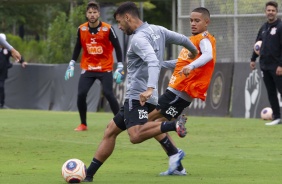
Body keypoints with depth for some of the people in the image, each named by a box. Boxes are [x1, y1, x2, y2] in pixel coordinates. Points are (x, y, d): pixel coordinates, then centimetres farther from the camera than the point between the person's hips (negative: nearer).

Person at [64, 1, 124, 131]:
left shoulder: (108, 29, -11)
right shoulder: (81, 29, -2)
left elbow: (117, 47, -5)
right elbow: (77, 47, 10)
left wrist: (120, 67, -10)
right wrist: (71, 65, 7)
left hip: (105, 68, -3)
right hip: (87, 68, 3)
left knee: (108, 94, -14)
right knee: (81, 94, -9)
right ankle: (83, 124, 7)